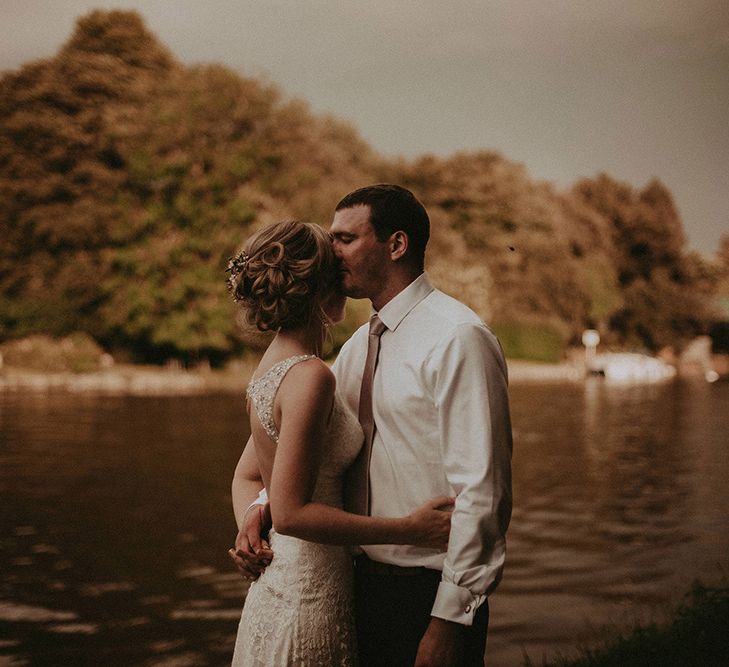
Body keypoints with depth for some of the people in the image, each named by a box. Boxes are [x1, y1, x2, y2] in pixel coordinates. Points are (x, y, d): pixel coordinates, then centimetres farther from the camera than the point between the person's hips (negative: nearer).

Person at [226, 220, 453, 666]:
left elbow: (246, 477, 17)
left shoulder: (272, 366, 8)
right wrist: (408, 530, -20)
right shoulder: (309, 375, -21)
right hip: (309, 595, -9)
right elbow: (291, 512, -23)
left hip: (277, 585, 9)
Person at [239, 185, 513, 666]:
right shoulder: (357, 347, 10)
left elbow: (481, 491, -20)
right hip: (365, 585, 7)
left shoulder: (458, 337, -16)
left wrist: (449, 620, -20)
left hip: (431, 595, -7)